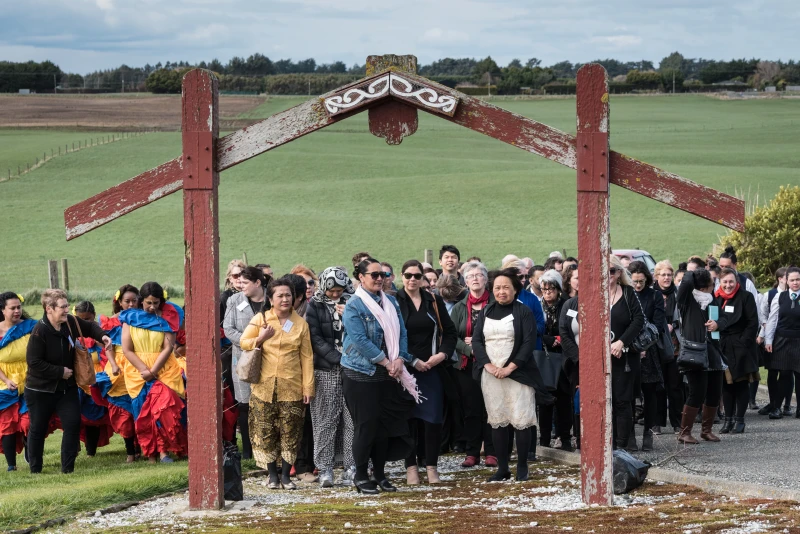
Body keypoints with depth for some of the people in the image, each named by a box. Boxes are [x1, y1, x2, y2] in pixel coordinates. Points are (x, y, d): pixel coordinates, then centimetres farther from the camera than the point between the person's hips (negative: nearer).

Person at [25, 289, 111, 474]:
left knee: (73, 424, -5)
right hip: (40, 389, -5)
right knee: (38, 429, 6)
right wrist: (60, 371, -21)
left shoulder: (71, 322, -6)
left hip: (66, 387, 5)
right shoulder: (40, 331, -24)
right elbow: (33, 362, -25)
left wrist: (102, 335, -6)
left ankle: (68, 468, 4)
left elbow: (90, 327, 15)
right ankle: (35, 470, 19)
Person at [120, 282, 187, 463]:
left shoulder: (166, 317, 3)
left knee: (164, 409, -16)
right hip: (138, 372, 1)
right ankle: (151, 454, -1)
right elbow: (127, 349, 0)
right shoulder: (131, 317, 4)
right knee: (145, 413, -2)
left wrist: (153, 371, -13)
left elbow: (168, 347, -4)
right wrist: (144, 370, -11)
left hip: (164, 370, -1)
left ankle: (163, 449, -14)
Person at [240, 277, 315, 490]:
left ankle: (286, 475, 9)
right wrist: (260, 339, -12)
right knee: (265, 432, 1)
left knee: (290, 433, 0)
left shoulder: (300, 323, 5)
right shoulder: (260, 319, 3)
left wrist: (308, 386, 0)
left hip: (292, 387, 0)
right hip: (264, 386, 0)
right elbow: (243, 343, 8)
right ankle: (273, 475, 12)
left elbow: (307, 357, 4)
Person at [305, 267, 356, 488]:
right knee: (325, 420, -1)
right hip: (325, 370, -1)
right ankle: (325, 468, 2)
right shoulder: (315, 306, 4)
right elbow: (315, 338, -3)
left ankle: (352, 465, 4)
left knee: (352, 418, -1)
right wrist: (338, 358, -11)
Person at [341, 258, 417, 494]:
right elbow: (360, 340, -17)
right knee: (366, 425, -4)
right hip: (361, 375, -5)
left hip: (387, 376, 5)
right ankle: (360, 476, 7)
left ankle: (380, 474, 16)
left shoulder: (391, 303, 9)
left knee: (385, 424, 7)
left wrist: (399, 360, -10)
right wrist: (387, 363, -16)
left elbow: (401, 333, 7)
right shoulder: (354, 306, -10)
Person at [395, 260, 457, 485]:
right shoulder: (394, 302, 0)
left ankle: (432, 466, 3)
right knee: (409, 416, -1)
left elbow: (449, 331, 13)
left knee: (433, 416, -2)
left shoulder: (434, 302, 10)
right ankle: (411, 467, 4)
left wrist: (443, 354, -5)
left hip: (433, 368, 2)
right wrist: (413, 361, -11)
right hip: (406, 369, -2)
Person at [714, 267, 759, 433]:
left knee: (741, 384, -1)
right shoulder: (716, 298, 8)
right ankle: (728, 419, 10)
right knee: (726, 384, 5)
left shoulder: (746, 297, -5)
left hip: (741, 347, -4)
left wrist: (744, 343, -13)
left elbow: (753, 323, -7)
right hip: (722, 347, 4)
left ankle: (739, 419, 4)